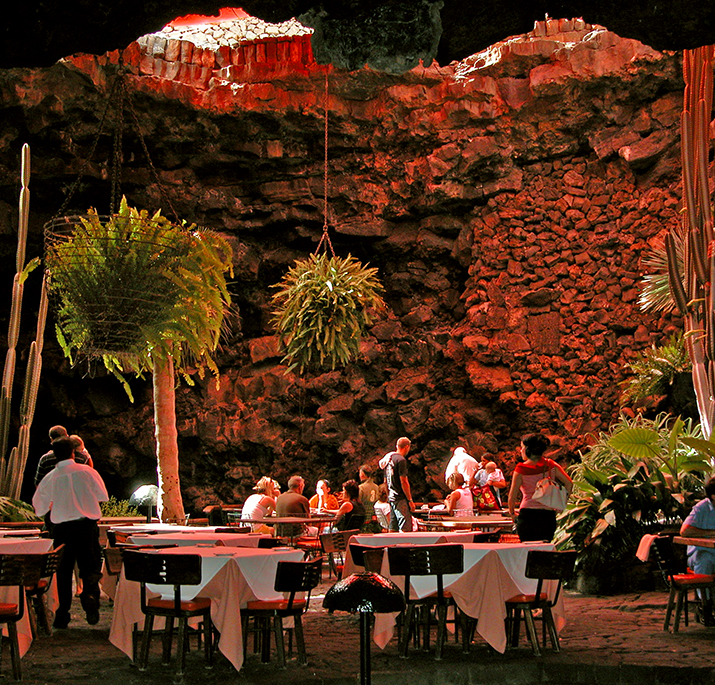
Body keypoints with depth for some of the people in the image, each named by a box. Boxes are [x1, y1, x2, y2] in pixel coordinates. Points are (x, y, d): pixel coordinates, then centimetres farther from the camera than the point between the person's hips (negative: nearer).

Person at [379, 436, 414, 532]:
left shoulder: (388, 460, 15)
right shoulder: (400, 459, -12)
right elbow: (404, 482, -16)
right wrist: (410, 500, -13)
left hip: (391, 498, 9)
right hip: (401, 499, -9)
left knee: (393, 529, 10)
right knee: (405, 528, -10)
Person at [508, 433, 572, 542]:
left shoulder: (521, 469, -6)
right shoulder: (550, 465, 3)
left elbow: (512, 497, -6)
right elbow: (569, 483, 0)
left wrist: (512, 513, 11)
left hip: (527, 516, -3)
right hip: (548, 516, 4)